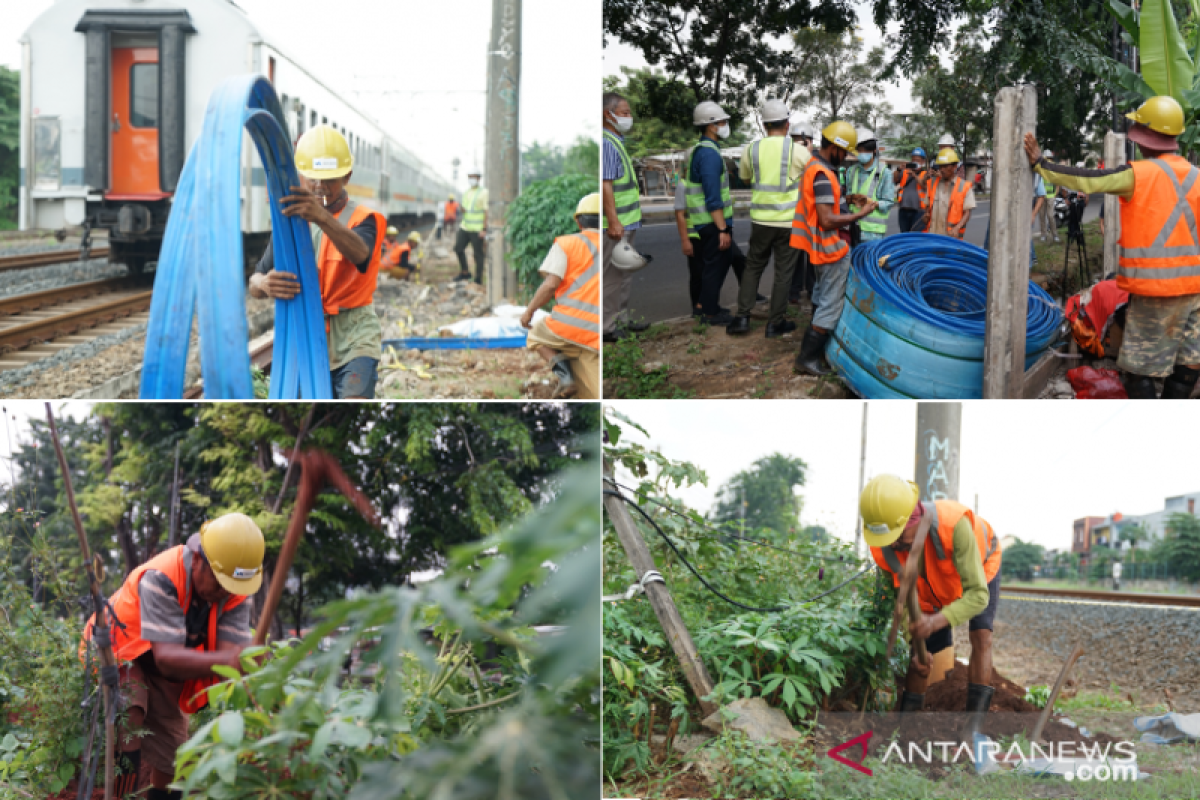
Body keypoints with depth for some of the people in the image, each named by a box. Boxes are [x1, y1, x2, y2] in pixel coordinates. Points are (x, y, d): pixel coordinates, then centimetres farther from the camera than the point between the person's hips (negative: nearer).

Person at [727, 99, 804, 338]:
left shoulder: (751, 150, -2)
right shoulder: (797, 150, -10)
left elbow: (744, 176, 16)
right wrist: (810, 153, 22)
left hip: (761, 220, 2)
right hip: (789, 220, -2)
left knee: (753, 267, 16)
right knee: (783, 273, 7)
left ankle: (742, 316, 11)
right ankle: (775, 323, 11)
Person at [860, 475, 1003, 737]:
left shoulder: (954, 524, -50)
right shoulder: (884, 549, -34)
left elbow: (978, 595, -47)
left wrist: (935, 622, -61)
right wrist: (917, 650, -24)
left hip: (979, 567, -3)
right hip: (935, 585, 3)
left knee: (981, 637, -21)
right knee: (923, 652, 0)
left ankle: (973, 728, -21)